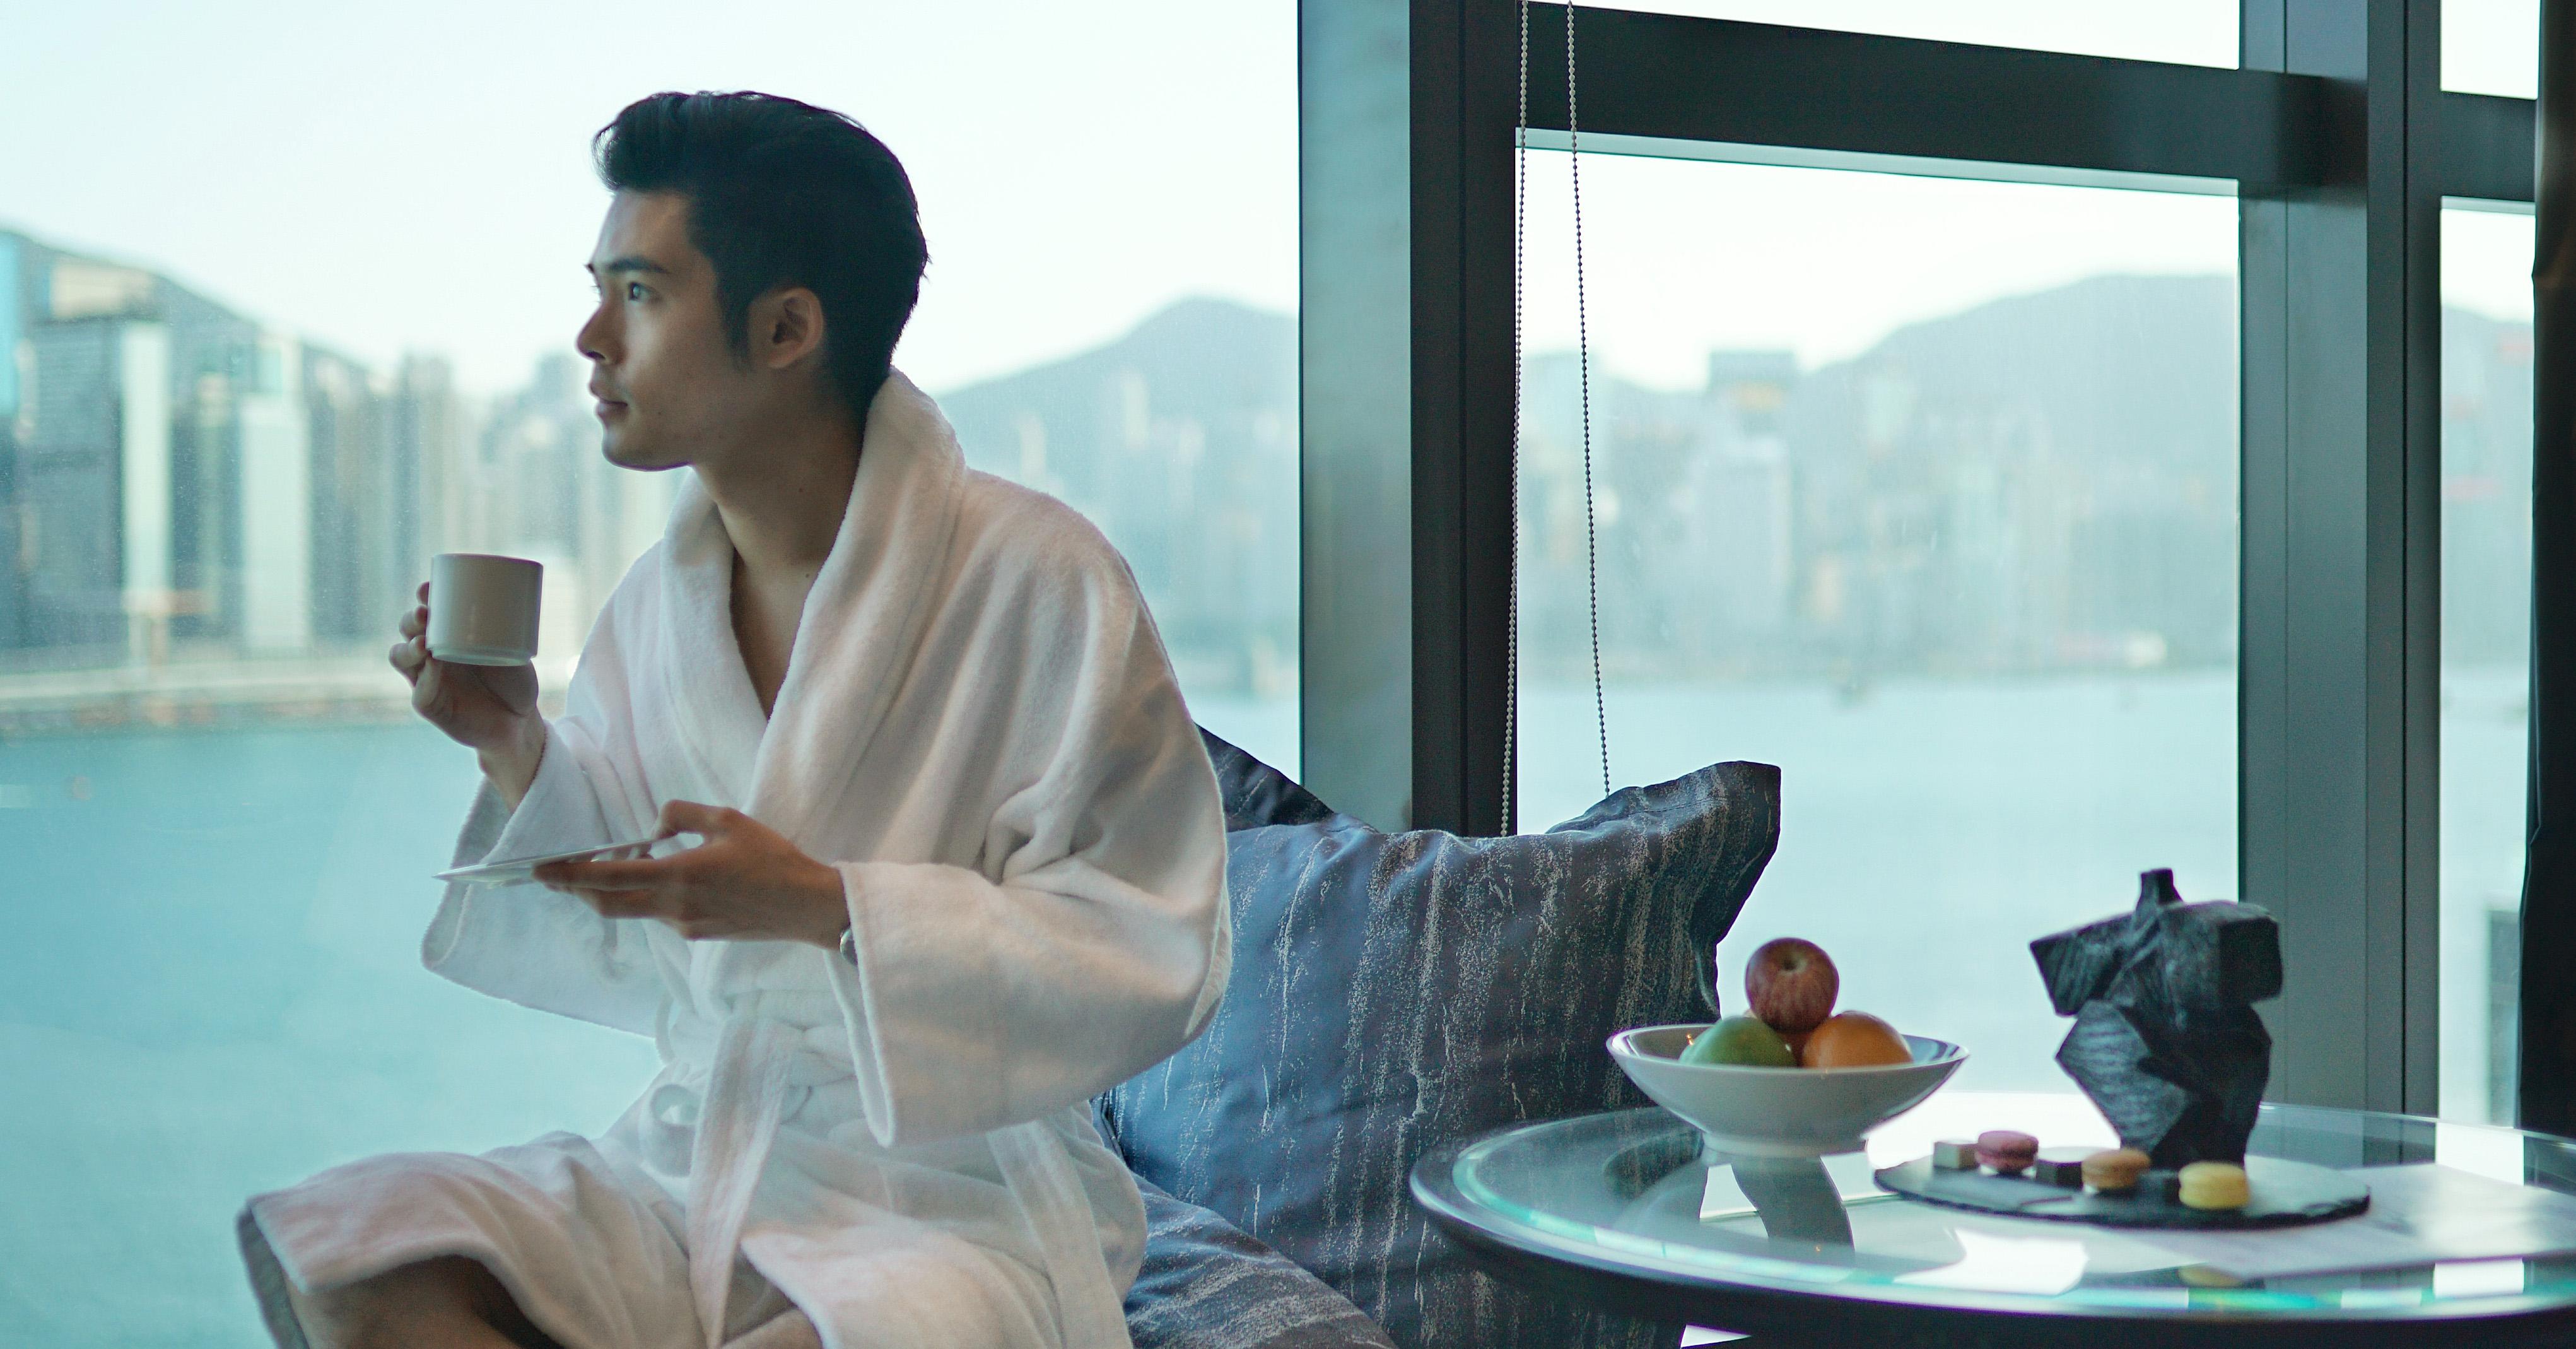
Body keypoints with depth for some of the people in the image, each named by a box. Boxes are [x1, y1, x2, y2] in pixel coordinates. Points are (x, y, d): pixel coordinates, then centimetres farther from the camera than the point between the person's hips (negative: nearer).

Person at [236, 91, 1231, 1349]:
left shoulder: (1040, 580, -11)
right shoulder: (652, 605, 8)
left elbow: (1159, 958, -14)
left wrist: (822, 906, -22)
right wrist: (516, 751, -1)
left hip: (954, 1200, -5)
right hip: (688, 1164, 6)